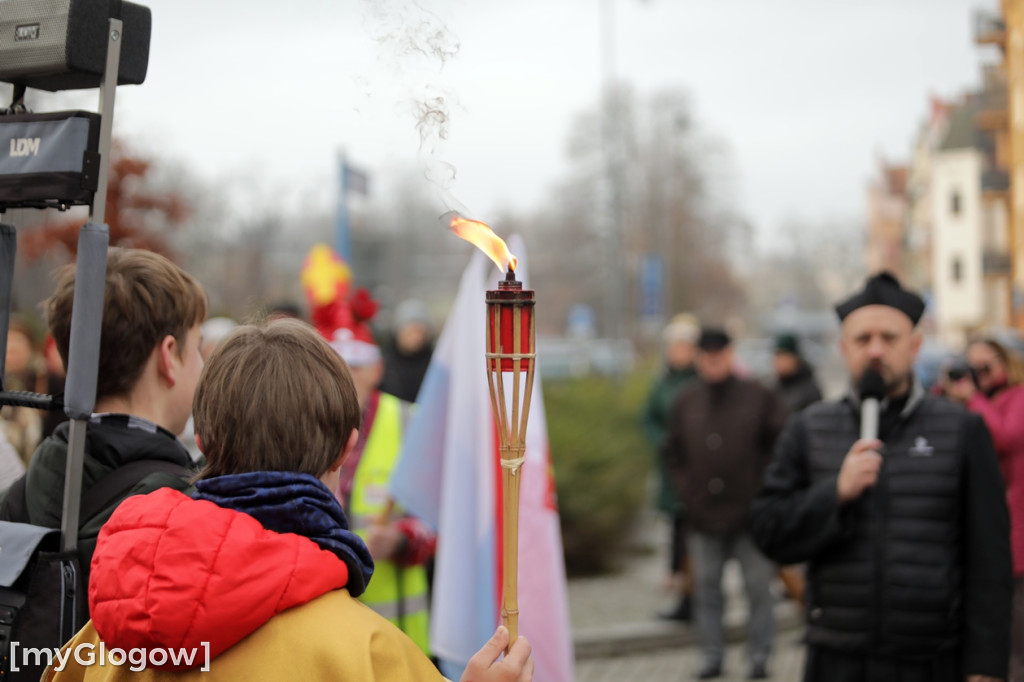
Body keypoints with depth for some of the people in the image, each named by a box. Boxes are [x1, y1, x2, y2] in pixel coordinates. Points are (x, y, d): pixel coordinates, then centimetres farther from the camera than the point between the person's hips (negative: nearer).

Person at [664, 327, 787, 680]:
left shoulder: (758, 396, -1)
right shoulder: (686, 402, 8)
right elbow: (674, 452, 17)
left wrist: (764, 485, -4)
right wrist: (687, 489, 6)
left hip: (749, 515, -3)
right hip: (703, 517, 3)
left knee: (758, 588, 2)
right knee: (708, 590, 8)